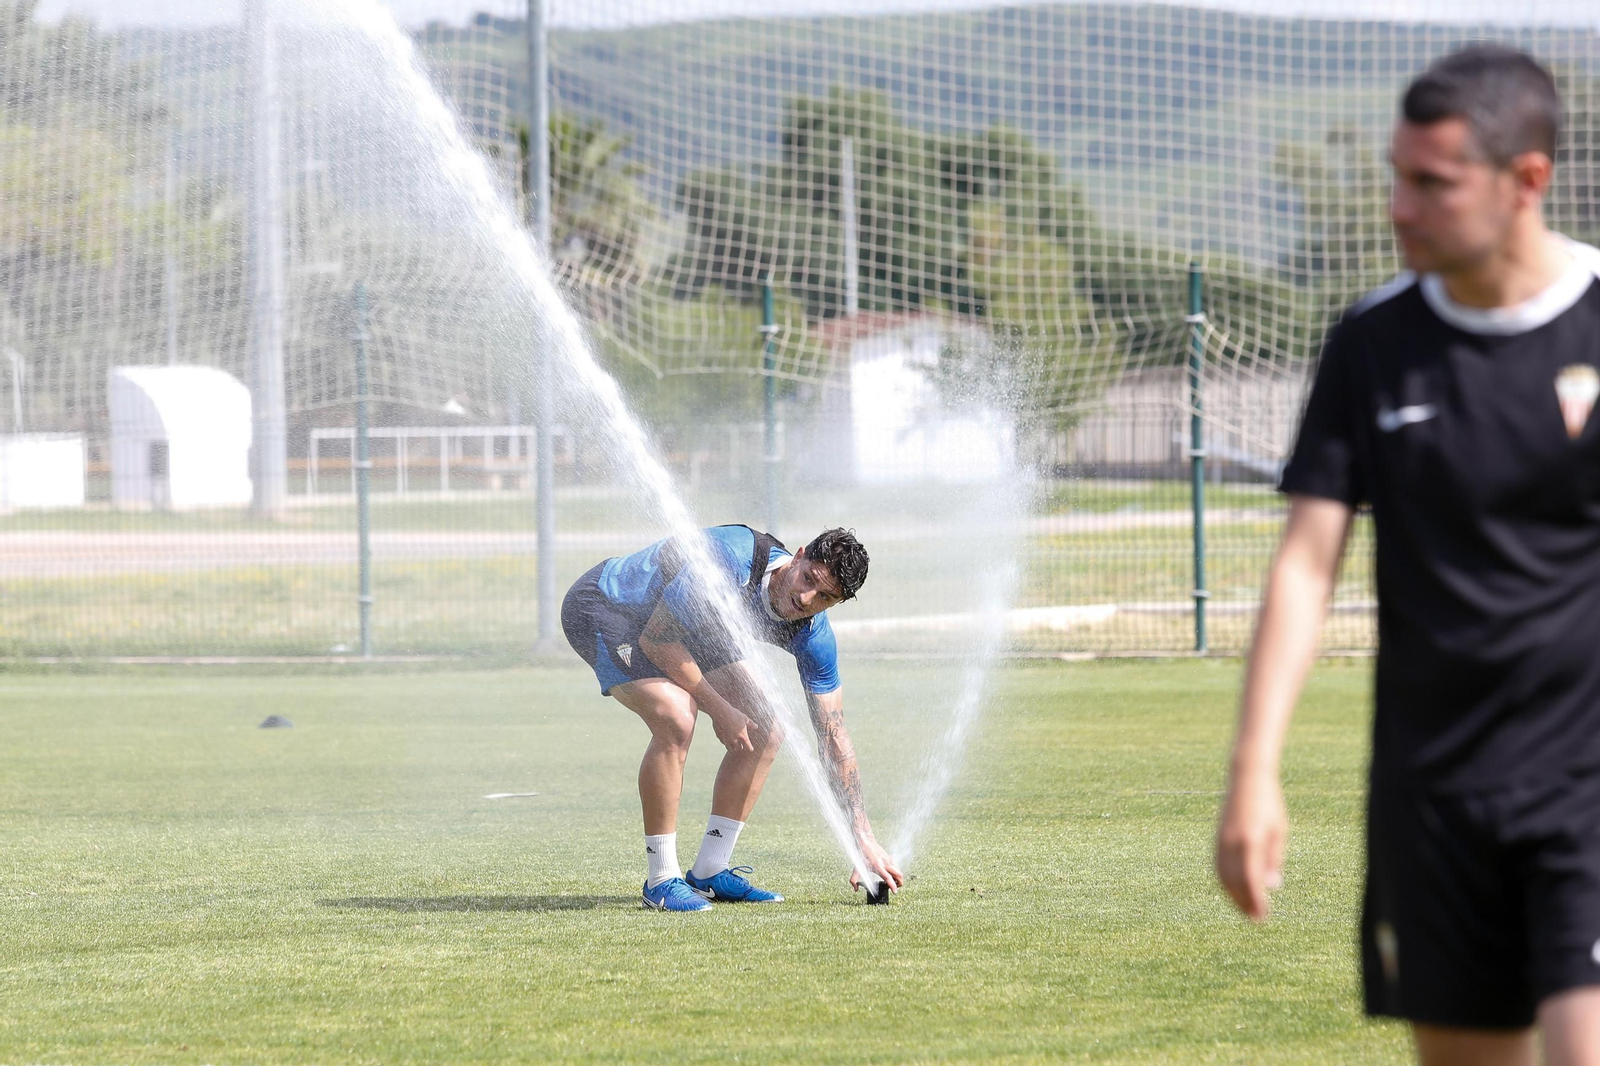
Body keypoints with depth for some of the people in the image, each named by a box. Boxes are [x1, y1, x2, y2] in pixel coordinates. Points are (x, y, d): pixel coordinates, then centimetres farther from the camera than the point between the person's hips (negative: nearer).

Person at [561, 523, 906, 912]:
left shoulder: (812, 635, -14)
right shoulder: (732, 559, -36)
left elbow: (834, 738, -8)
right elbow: (656, 641, -27)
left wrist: (864, 840, -12)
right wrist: (719, 709, -22)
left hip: (682, 625, 8)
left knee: (764, 733, -2)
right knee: (676, 720, -30)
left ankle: (709, 873, 8)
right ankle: (661, 880, -18)